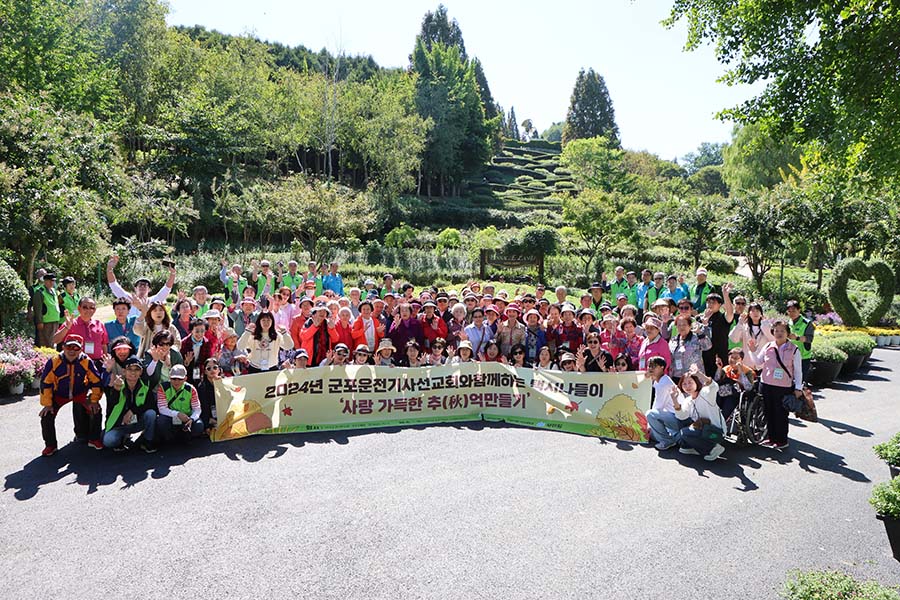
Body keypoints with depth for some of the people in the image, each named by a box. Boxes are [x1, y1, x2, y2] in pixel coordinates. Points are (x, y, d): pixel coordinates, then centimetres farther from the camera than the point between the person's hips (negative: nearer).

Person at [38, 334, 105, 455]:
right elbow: (45, 383, -14)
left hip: (80, 393, 0)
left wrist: (94, 400, -13)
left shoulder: (87, 361, -22)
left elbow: (96, 381, -12)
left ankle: (94, 440, 4)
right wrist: (47, 403, -13)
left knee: (95, 410, -17)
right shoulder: (54, 361, -22)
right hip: (59, 394, 1)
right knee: (47, 415, -12)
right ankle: (50, 445, 12)